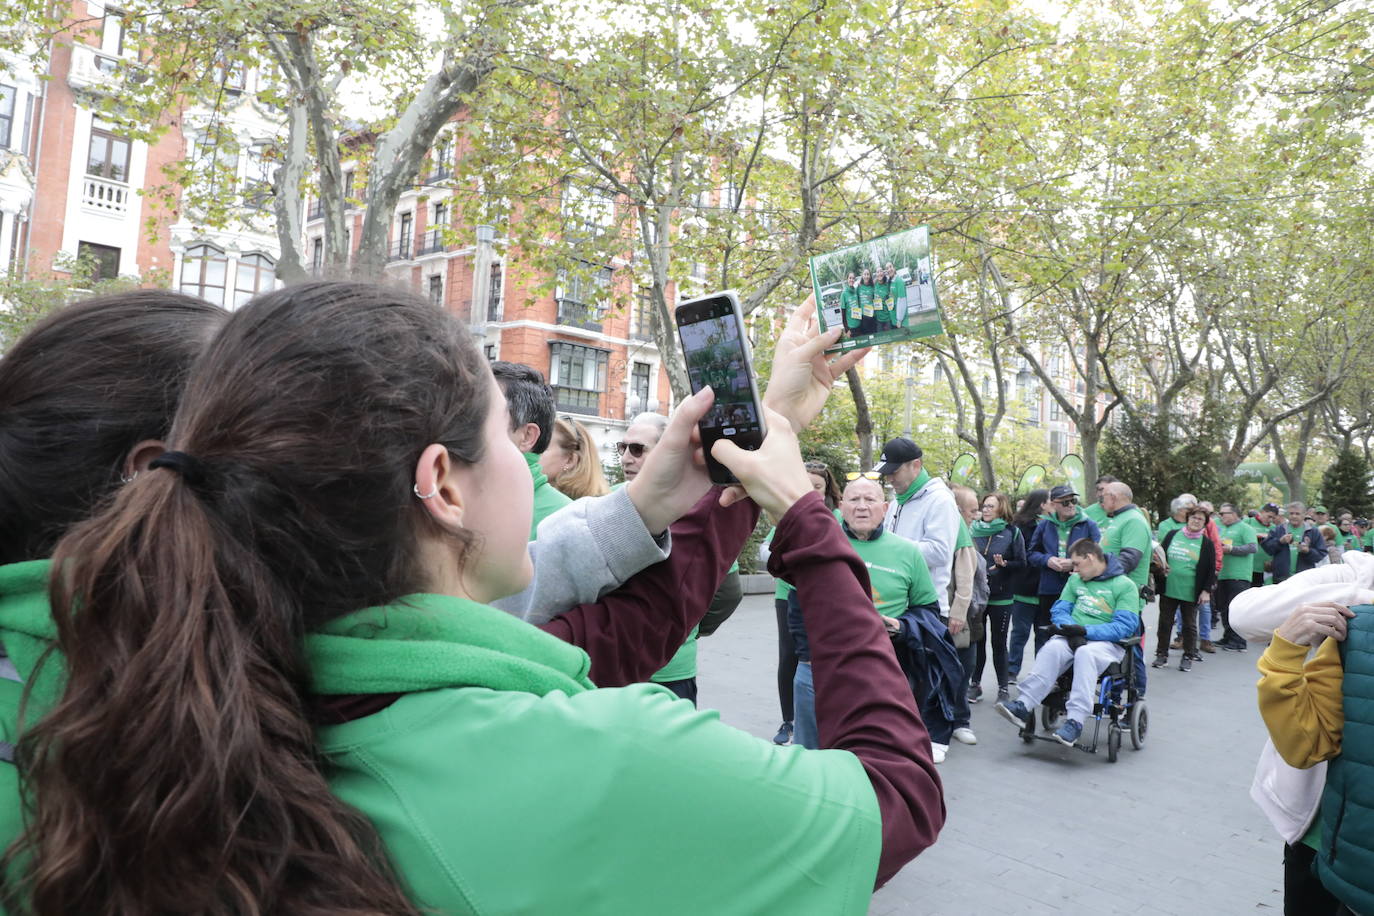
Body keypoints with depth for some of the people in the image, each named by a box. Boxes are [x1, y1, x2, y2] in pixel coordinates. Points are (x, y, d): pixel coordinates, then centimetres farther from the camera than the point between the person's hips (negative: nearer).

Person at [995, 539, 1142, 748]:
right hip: (1073, 638, 4)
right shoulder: (1075, 580, 20)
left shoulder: (1124, 585, 1)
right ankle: (1023, 706, -43)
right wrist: (1072, 631, -8)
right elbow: (1060, 610, 14)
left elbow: (1126, 625, -9)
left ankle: (1075, 721, -44)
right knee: (1051, 648, -30)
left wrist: (1085, 631, -17)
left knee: (1086, 654, -38)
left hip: (1107, 642, -4)